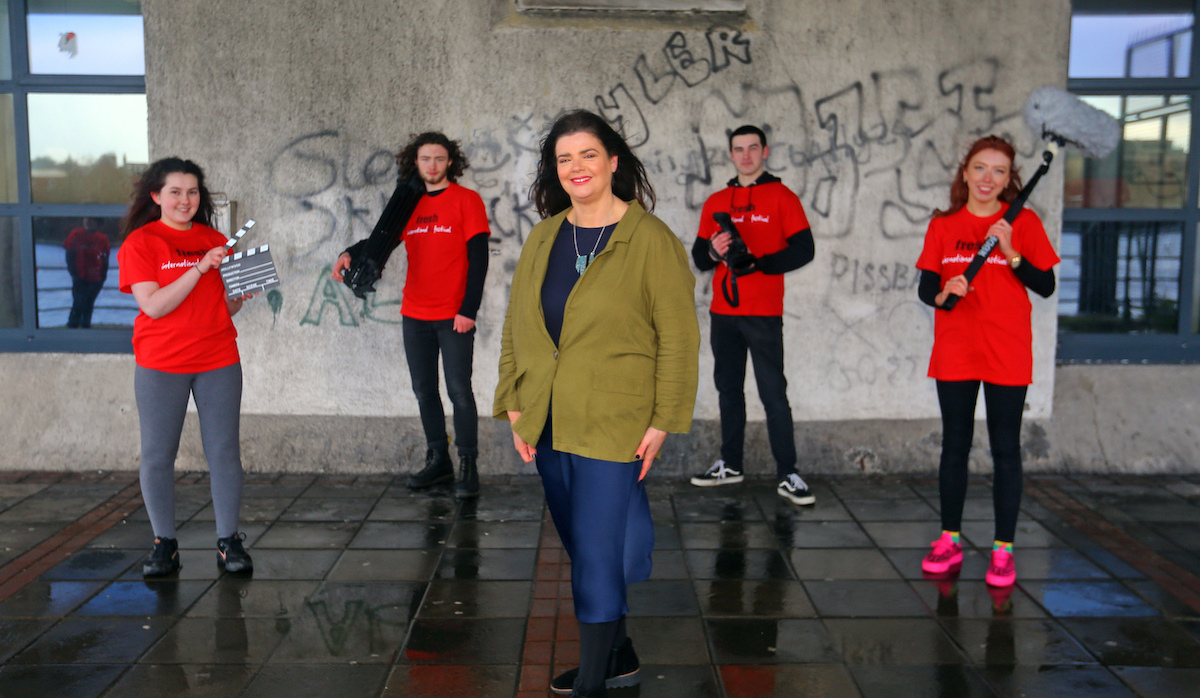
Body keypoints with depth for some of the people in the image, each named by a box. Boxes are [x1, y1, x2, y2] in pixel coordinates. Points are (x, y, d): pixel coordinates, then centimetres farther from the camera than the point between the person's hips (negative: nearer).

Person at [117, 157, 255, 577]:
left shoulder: (215, 242, 10)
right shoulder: (140, 242, -1)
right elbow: (154, 306, -12)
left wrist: (242, 293, -8)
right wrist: (200, 268, -18)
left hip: (218, 361, 3)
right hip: (161, 365, -2)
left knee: (224, 451, 2)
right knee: (157, 456, 2)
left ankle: (229, 542, 10)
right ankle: (164, 545, 15)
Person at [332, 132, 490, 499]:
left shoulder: (466, 200, -4)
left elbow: (478, 259, -8)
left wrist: (468, 310, -14)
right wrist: (350, 253, -4)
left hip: (454, 316, -5)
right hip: (415, 315, 5)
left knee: (459, 390, -4)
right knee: (424, 391, 11)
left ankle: (468, 466, 5)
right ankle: (437, 460, 23)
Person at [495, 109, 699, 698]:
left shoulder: (650, 239, -7)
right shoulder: (544, 237, 10)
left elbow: (678, 336, -8)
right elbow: (516, 325, 13)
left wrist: (663, 420, -11)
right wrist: (514, 404, 6)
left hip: (612, 426, -6)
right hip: (548, 425, 6)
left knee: (596, 554, -4)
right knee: (583, 547, 16)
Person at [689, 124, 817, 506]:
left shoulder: (782, 197, 2)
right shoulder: (715, 202, 14)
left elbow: (803, 250, -6)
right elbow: (698, 257, 12)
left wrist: (757, 263, -17)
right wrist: (713, 252, -11)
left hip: (763, 314, -4)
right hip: (722, 313, 5)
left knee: (773, 394, -5)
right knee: (728, 390, 11)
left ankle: (787, 475, -1)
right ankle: (730, 465, 21)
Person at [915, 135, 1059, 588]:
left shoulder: (1023, 222, 0)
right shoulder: (943, 225, 6)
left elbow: (1045, 287, -4)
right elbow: (925, 287, 5)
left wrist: (1010, 252, -17)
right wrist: (942, 294, -17)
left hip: (1007, 355, -2)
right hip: (954, 353, 2)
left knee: (1005, 451, 2)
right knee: (954, 446, 9)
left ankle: (1003, 550, 11)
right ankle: (950, 541, 21)